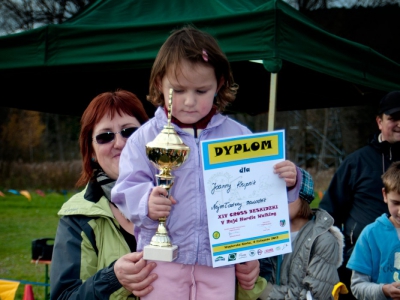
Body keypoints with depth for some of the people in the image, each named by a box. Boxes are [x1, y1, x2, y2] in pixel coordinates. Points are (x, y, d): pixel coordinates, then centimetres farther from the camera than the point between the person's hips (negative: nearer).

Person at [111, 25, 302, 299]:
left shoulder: (237, 135, 5)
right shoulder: (145, 137, 1)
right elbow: (127, 189, -2)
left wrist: (286, 181, -14)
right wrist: (147, 202, -22)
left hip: (219, 259, 1)